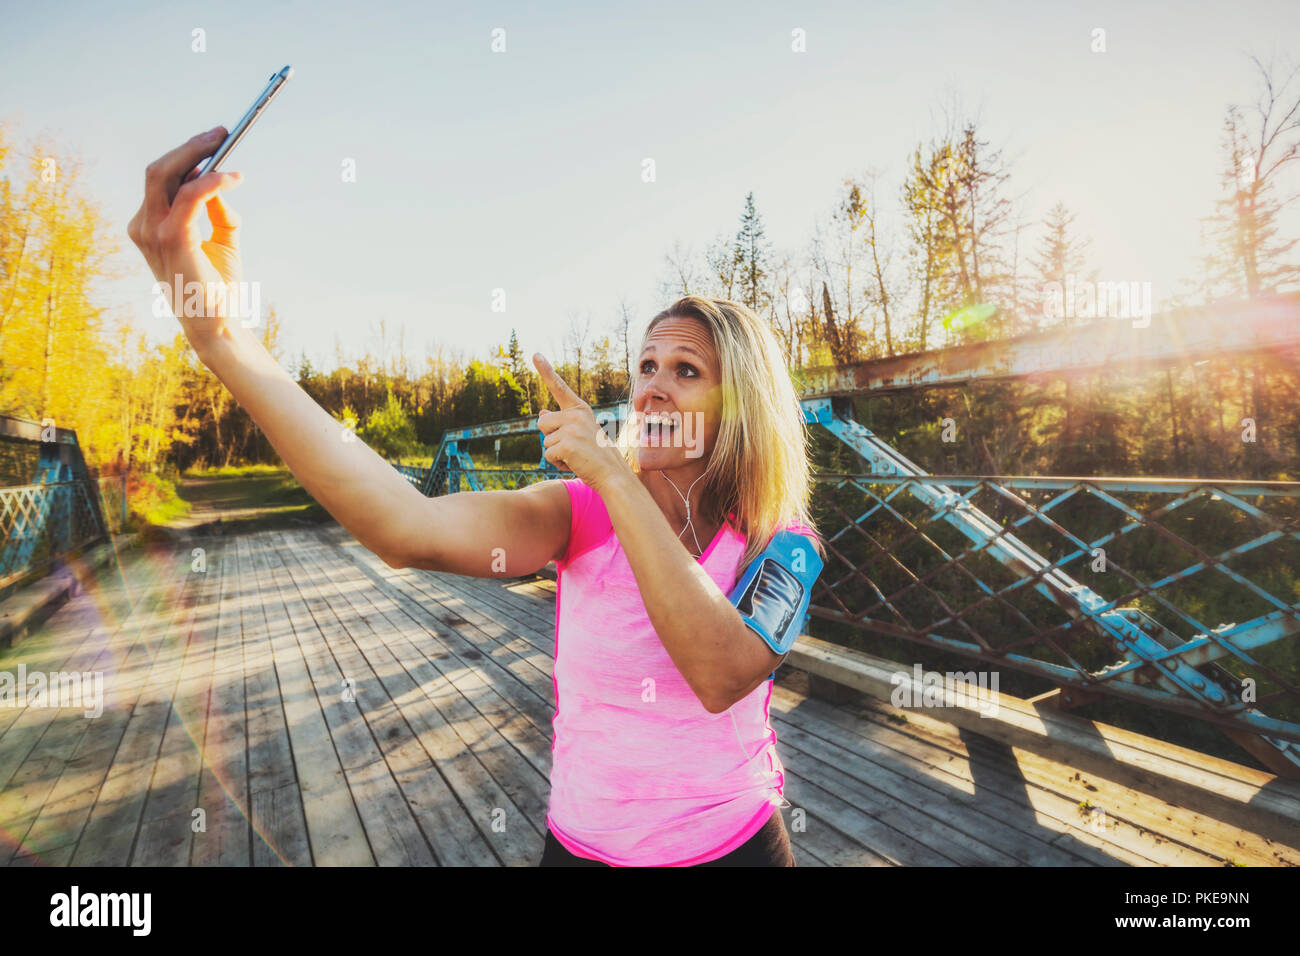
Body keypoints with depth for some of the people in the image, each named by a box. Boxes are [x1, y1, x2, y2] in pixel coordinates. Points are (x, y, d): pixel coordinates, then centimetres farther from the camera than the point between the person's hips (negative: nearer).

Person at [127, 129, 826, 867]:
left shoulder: (780, 542, -13)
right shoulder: (584, 512, -12)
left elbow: (723, 675, -33)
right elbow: (413, 529, -30)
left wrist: (612, 473, -33)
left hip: (732, 846, -1)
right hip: (579, 845, 2)